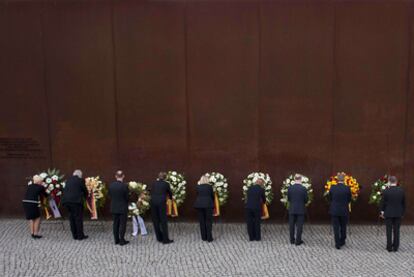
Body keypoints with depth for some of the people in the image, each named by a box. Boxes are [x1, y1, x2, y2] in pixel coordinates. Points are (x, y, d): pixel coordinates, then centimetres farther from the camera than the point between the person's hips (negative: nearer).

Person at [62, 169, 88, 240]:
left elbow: (65, 190, 18)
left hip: (66, 201, 6)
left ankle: (75, 235, 16)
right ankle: (80, 235, 3)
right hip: (76, 201, -6)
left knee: (72, 218, 12)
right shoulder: (80, 180, -2)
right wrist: (85, 197, 24)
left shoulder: (69, 179, 15)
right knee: (78, 218, 1)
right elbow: (85, 190, 3)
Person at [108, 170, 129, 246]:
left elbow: (109, 195, 5)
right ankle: (122, 240, 6)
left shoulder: (111, 185, -4)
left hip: (114, 208, 5)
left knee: (115, 224, 13)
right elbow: (127, 197, -12)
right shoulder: (124, 186, -18)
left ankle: (116, 240, 19)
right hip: (123, 208, -4)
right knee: (122, 224, 3)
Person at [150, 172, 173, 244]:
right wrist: (171, 198, 41)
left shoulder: (154, 183, 14)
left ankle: (159, 238, 17)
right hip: (161, 203, -3)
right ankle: (165, 239, -1)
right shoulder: (166, 184, 6)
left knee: (155, 221, 12)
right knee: (163, 221, 0)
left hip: (153, 202, 3)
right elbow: (170, 193, 19)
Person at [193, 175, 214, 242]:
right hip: (208, 205, -3)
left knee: (202, 221, 8)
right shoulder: (209, 186, 0)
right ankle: (209, 238, -2)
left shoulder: (198, 187, 7)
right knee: (208, 221, 2)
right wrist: (212, 203, 22)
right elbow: (212, 196, 7)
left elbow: (197, 195, 10)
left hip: (199, 205, 3)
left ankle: (204, 237, 9)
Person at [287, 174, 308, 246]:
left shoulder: (290, 188, -4)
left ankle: (292, 240, 18)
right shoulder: (303, 189, -11)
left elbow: (288, 199, 4)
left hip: (292, 209, 2)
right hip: (301, 210, -2)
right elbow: (306, 200, -5)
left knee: (291, 225, 11)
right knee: (299, 225, 3)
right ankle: (298, 241, 5)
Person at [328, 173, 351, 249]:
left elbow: (330, 198, 4)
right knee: (343, 227, 17)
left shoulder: (332, 188, -8)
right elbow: (349, 200, 2)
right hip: (344, 211, 0)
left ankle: (337, 244, 4)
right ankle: (342, 242, 30)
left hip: (334, 210, 0)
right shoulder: (347, 188, -10)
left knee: (336, 228, 5)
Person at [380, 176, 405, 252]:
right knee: (396, 231, 9)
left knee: (389, 231, 5)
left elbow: (383, 202, -5)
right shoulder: (401, 191, -4)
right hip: (398, 214, 2)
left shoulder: (386, 191, -11)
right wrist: (402, 212, 14)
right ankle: (395, 247, 14)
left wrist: (382, 212, 8)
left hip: (388, 213, -2)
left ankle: (389, 247, 8)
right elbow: (403, 203, 3)